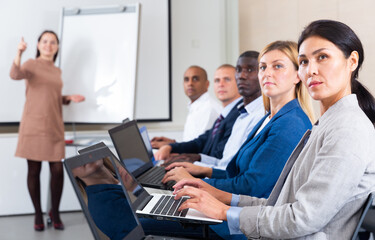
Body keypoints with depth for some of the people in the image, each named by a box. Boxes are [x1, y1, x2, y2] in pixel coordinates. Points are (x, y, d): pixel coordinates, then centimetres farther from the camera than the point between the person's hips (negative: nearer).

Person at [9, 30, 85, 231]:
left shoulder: (57, 71, 16)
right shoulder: (32, 65, -1)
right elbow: (15, 75, -24)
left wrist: (68, 99, 9)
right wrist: (19, 54, -40)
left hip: (54, 126, 4)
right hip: (33, 126, -4)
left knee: (58, 170, 0)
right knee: (34, 170, 2)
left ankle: (55, 212, 19)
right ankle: (38, 214, 16)